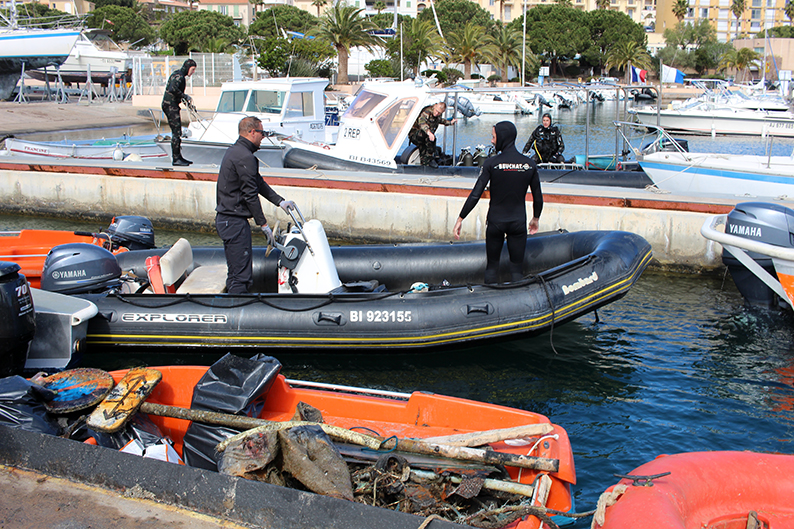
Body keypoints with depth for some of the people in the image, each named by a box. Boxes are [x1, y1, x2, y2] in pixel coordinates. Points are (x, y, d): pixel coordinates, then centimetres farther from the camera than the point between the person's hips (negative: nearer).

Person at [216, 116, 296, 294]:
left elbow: (258, 182, 20)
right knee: (241, 275, -10)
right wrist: (263, 224, -10)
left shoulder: (234, 151, 16)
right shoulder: (245, 157, -18)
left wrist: (279, 201, 18)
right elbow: (250, 194, -17)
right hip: (234, 221, -11)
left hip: (225, 219, 11)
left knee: (235, 272, 16)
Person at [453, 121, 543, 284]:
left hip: (495, 222, -1)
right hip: (518, 222, 1)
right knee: (517, 268, 9)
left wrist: (460, 218, -6)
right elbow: (538, 197, 4)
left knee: (492, 265, 13)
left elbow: (475, 194, -14)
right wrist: (536, 218, 21)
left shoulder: (491, 163, -12)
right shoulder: (530, 164, -4)